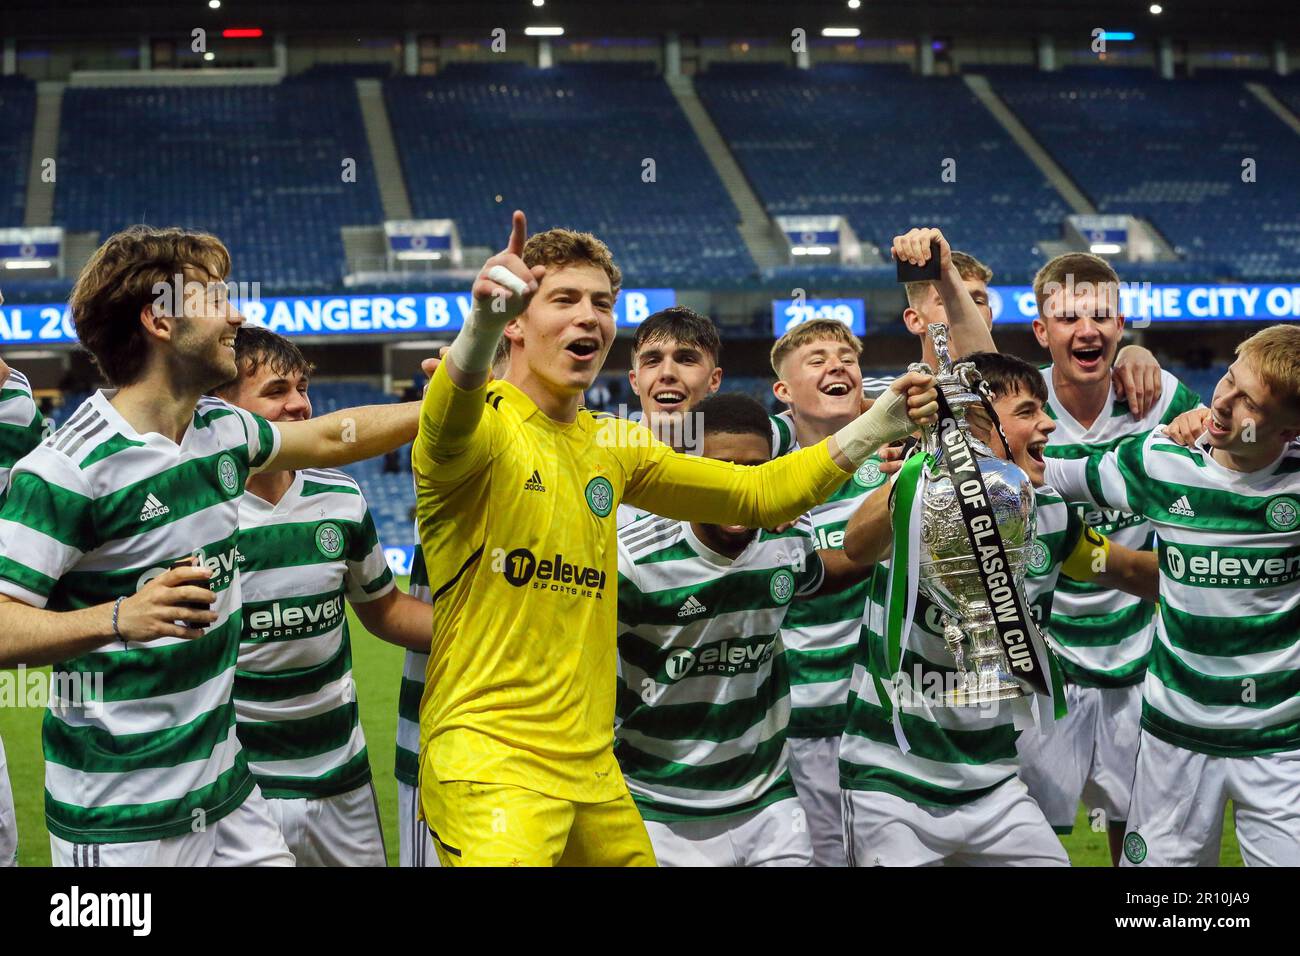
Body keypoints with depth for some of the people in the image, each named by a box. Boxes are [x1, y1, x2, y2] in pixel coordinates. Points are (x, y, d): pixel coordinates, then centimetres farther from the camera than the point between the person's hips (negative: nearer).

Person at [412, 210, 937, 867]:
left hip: (592, 769, 7)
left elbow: (757, 494, 23)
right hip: (490, 762, -7)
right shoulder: (483, 425, -7)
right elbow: (448, 431, -32)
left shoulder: (611, 444, 14)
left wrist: (877, 428, 10)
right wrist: (481, 325, -53)